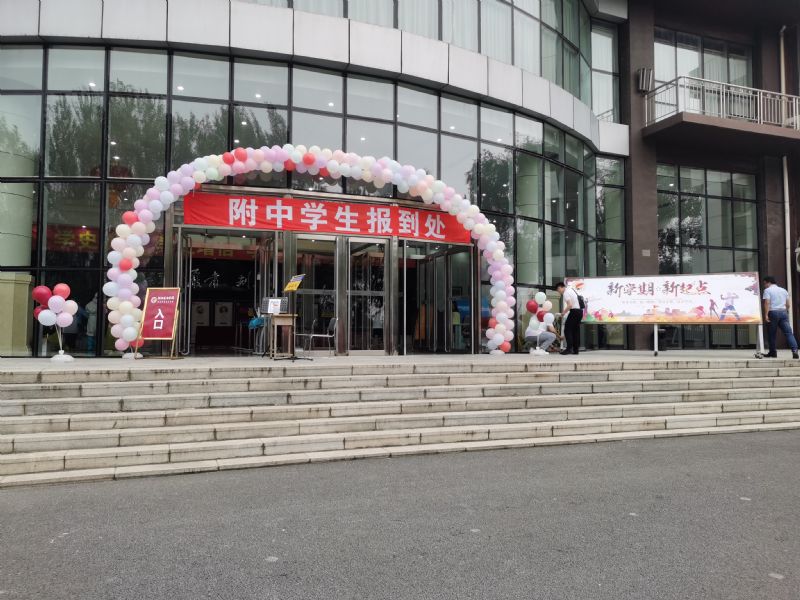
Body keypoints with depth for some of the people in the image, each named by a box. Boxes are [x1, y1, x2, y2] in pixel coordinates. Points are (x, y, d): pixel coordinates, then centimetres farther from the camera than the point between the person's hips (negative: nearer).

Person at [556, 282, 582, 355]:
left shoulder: (566, 293, -11)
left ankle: (569, 348, -10)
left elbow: (570, 305, -20)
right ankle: (575, 349, 12)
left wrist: (563, 312, -8)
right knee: (576, 330, 11)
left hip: (574, 311, -9)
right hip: (580, 311, 9)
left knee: (567, 330, -5)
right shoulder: (571, 290, 18)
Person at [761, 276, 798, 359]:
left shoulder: (767, 290, -1)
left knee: (772, 334, 6)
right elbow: (788, 304, 17)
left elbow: (767, 303, -12)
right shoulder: (783, 290, 18)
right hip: (783, 312, 5)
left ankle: (773, 352, 12)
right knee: (788, 333, -3)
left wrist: (766, 315, -15)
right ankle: (794, 350, -19)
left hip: (773, 312, -5)